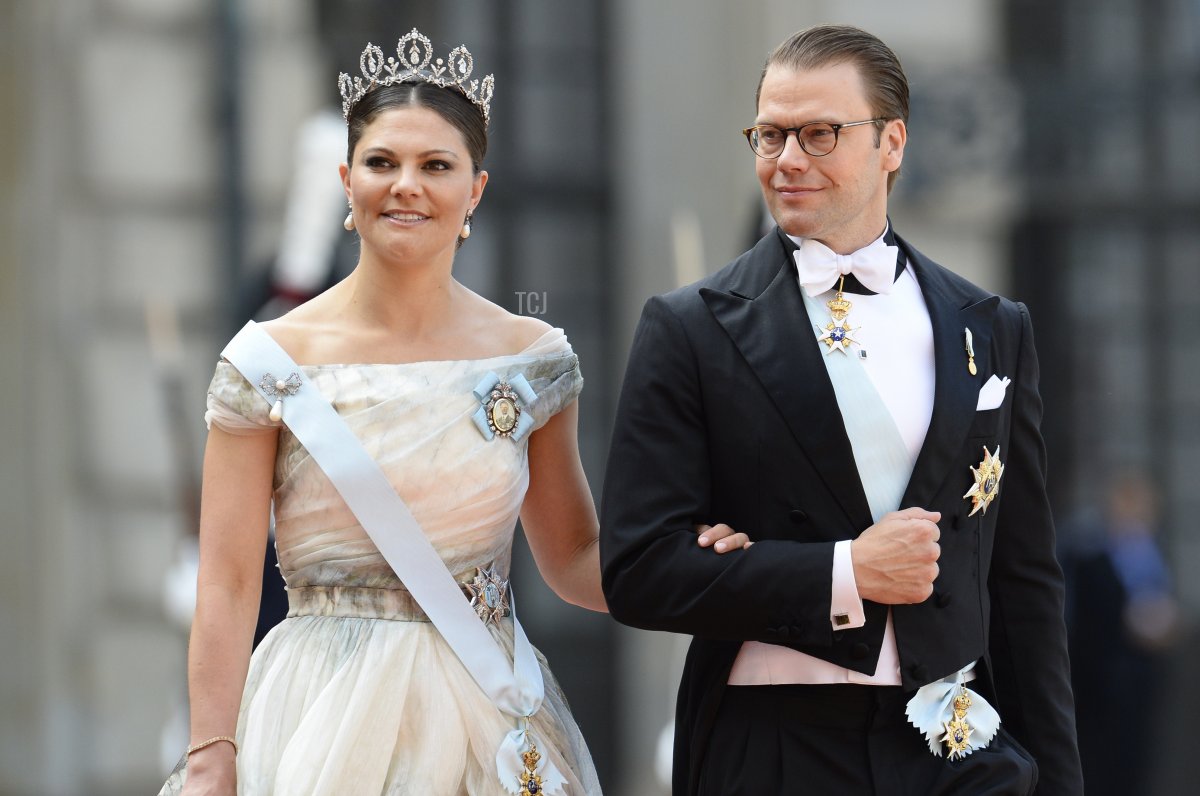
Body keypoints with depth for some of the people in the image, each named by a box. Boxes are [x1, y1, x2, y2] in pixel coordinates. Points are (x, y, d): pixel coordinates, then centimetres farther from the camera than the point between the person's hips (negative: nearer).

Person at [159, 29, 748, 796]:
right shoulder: (271, 362, -4)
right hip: (322, 721, -2)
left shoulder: (535, 358, 4)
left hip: (490, 722, 2)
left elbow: (574, 560, 10)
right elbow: (229, 586, -4)